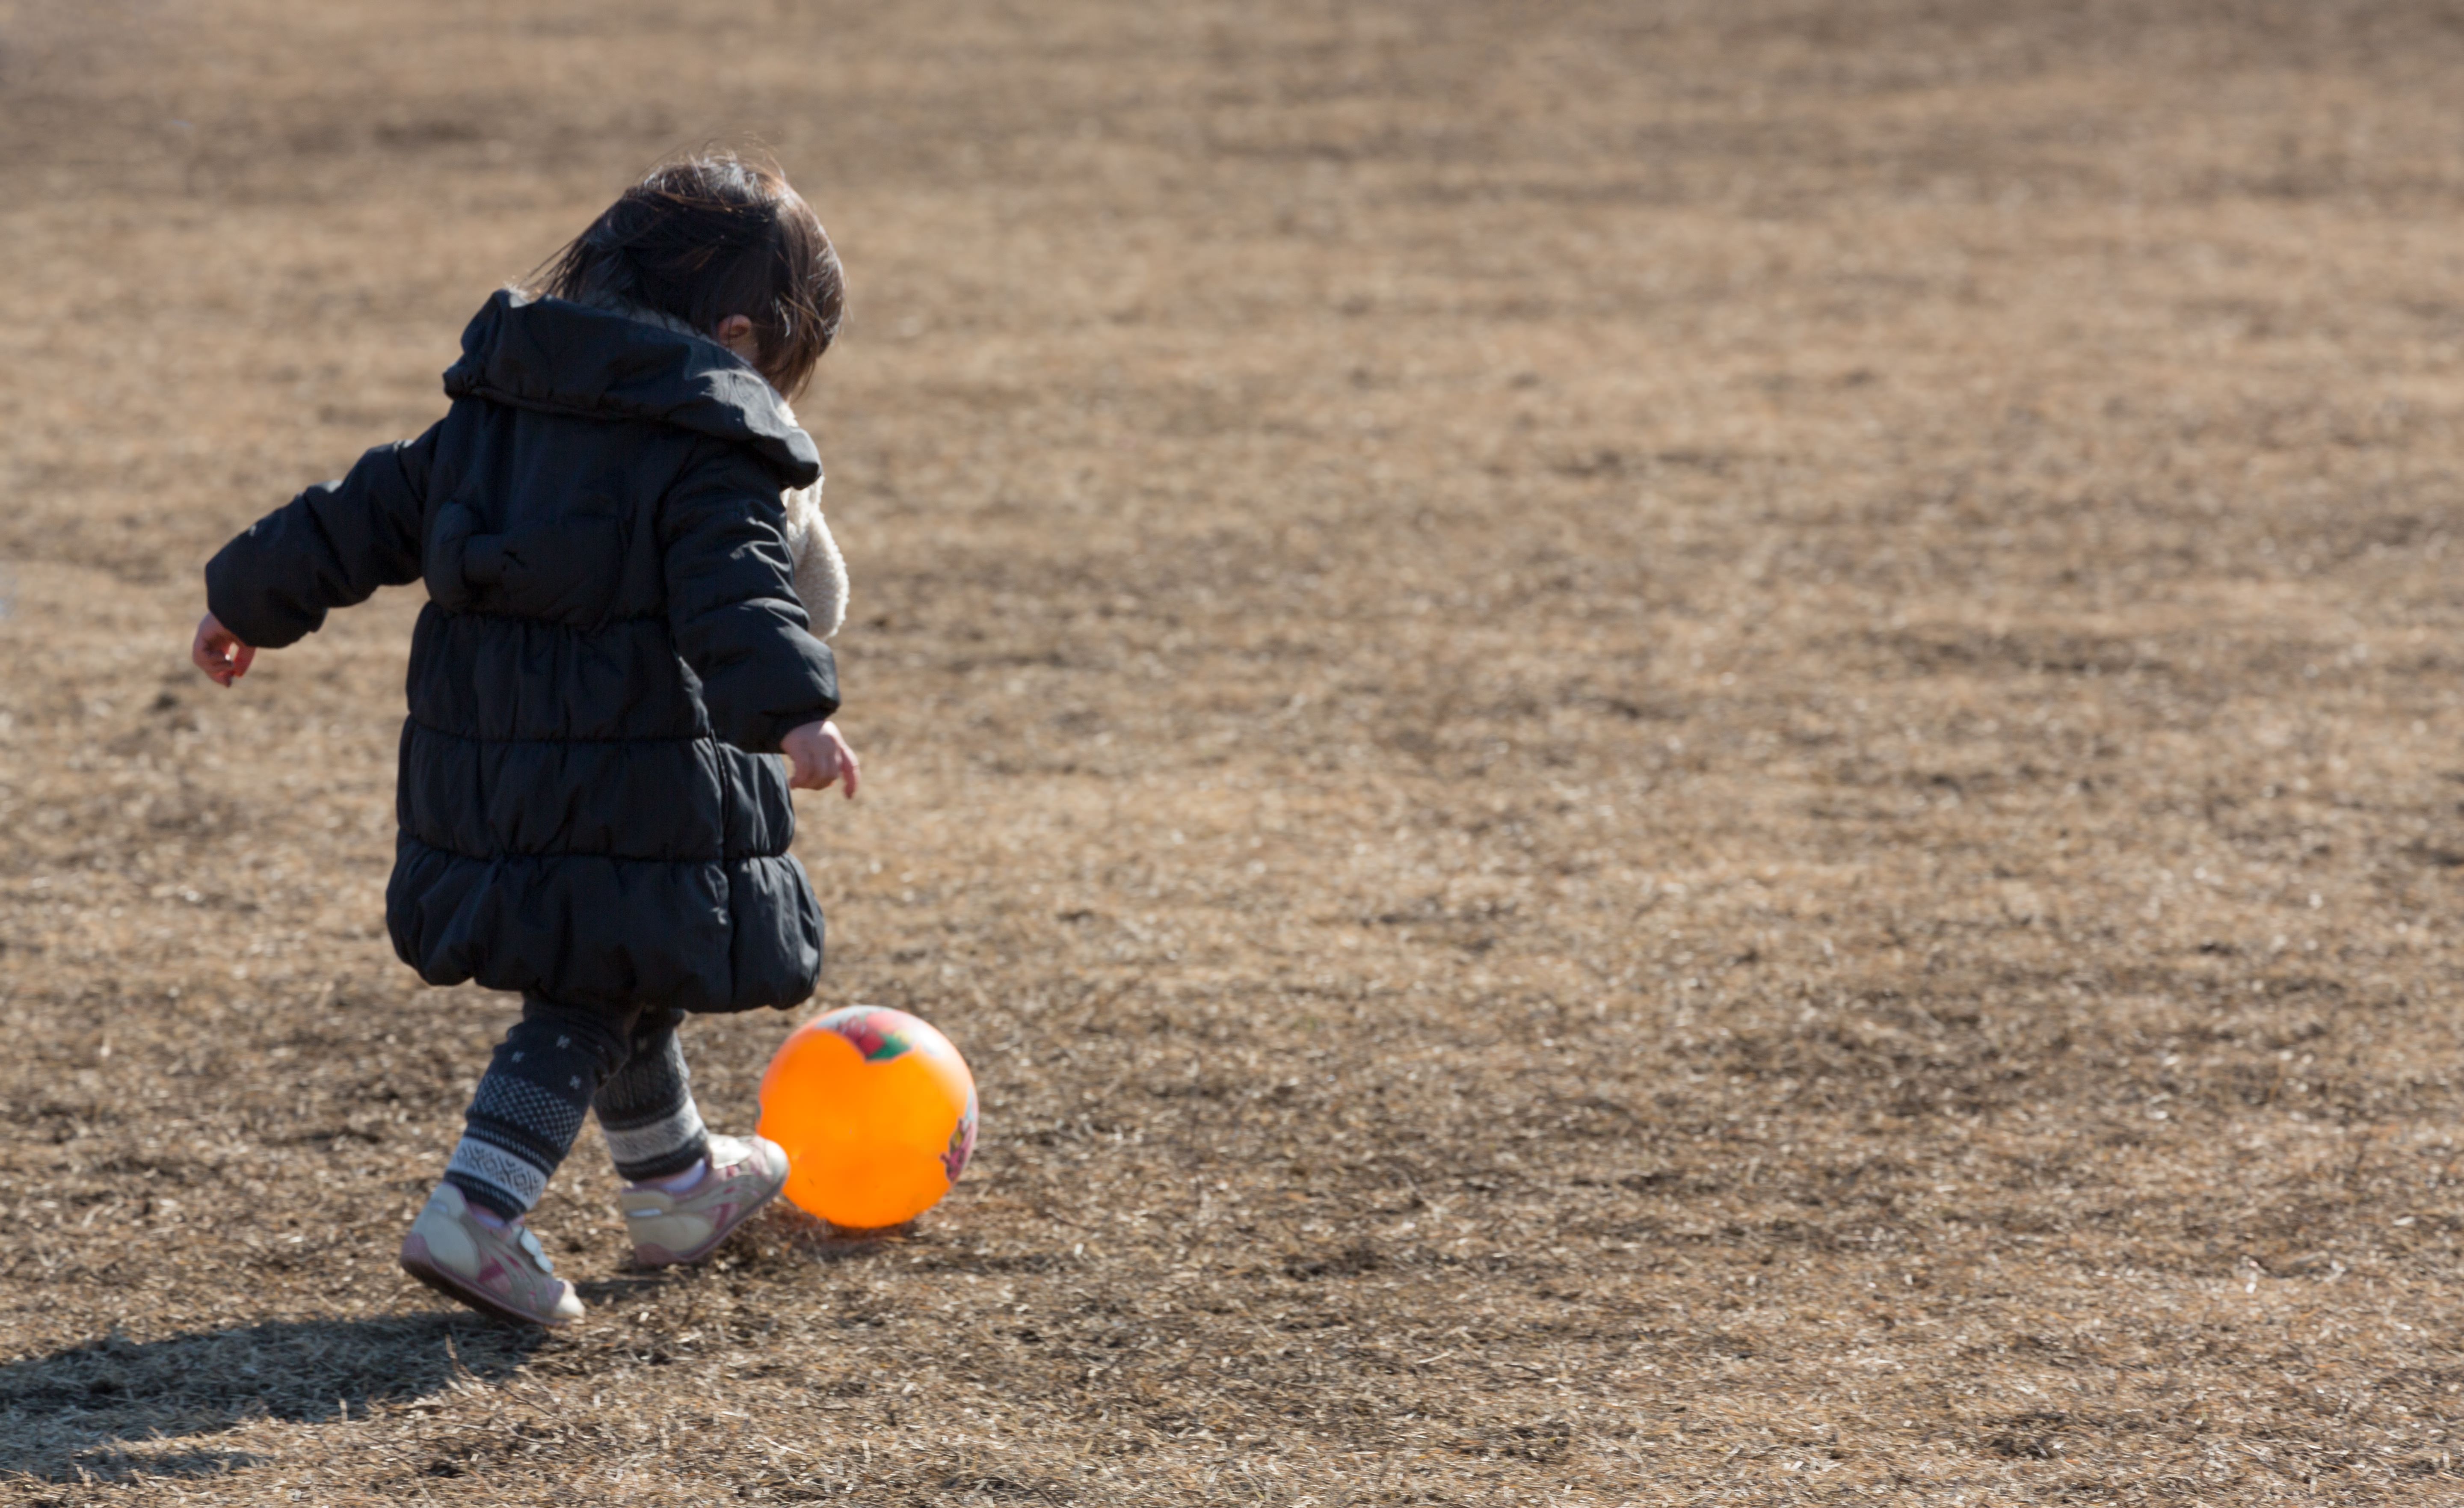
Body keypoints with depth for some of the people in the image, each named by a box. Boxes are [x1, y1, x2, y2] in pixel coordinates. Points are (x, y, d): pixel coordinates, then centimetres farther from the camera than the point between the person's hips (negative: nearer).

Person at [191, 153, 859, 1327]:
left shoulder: (491, 412, 10)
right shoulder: (716, 455, -11)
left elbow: (363, 516, 16)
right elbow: (737, 593, -28)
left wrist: (249, 598, 27)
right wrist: (795, 710, -40)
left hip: (485, 782, 8)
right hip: (642, 801, -7)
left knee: (616, 988, 24)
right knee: (600, 1008, 3)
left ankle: (676, 1185, 42)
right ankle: (476, 1208, -9)